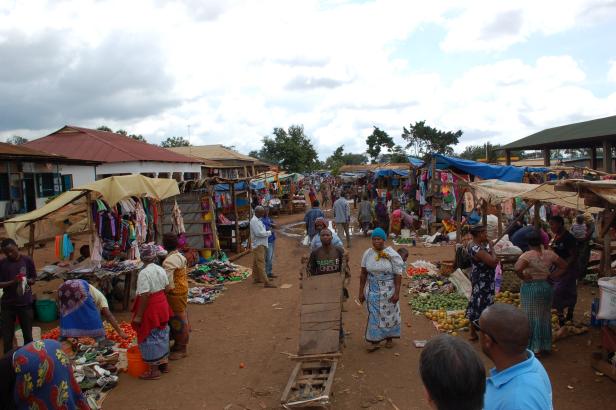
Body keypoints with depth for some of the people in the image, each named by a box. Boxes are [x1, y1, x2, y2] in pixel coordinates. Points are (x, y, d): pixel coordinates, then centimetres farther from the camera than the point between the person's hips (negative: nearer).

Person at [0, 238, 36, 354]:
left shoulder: (27, 260, -3)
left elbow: (34, 279, 4)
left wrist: (26, 281, -18)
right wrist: (12, 282, -21)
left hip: (25, 303, 0)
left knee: (28, 335, 10)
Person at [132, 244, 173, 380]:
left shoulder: (144, 273, -22)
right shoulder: (161, 269, 1)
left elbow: (144, 296, -24)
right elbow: (167, 288, 7)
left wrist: (138, 315, -17)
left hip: (151, 309, -7)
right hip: (162, 305, 8)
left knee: (150, 338, 5)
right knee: (162, 334, 20)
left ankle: (154, 370, 15)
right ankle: (164, 363, 34)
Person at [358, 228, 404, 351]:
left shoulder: (392, 255, -11)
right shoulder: (367, 254, -2)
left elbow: (398, 275, -10)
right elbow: (363, 273, 2)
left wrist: (397, 293, -14)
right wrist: (361, 291, 2)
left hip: (388, 291, -2)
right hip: (373, 290, 2)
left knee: (389, 313, 11)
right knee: (374, 314, 6)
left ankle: (390, 338, 30)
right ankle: (375, 341, 16)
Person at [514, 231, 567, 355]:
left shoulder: (527, 255, -17)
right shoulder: (549, 254, -1)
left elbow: (517, 268, -33)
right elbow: (564, 266, 9)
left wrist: (524, 277, -16)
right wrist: (551, 275, 6)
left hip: (530, 288, -5)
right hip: (546, 287, 5)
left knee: (532, 318, 5)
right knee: (545, 317, 18)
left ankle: (534, 348, 12)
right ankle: (546, 345, 29)